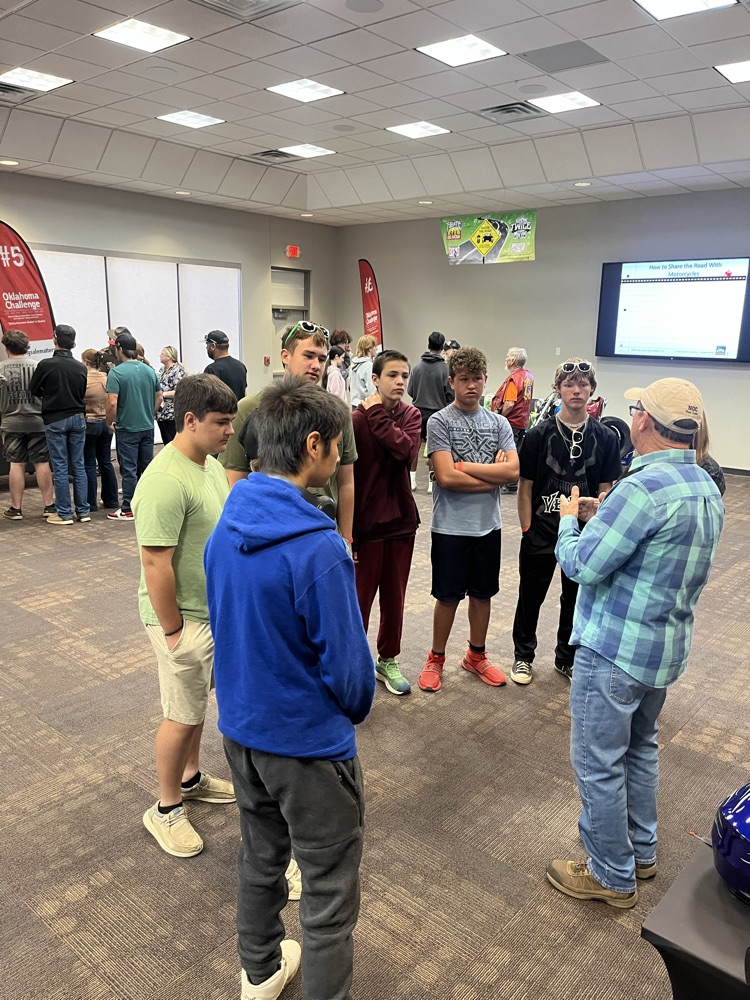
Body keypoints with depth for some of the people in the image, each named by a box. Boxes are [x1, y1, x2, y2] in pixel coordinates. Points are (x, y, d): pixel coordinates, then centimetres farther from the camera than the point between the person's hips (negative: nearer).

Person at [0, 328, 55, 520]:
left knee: (16, 465, 6)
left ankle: (16, 508, 11)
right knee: (42, 463, 4)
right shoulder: (37, 367, -7)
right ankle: (48, 506, 8)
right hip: (37, 422, -1)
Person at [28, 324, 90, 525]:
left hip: (55, 420, -3)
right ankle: (83, 511, 11)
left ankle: (64, 513, 4)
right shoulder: (80, 367, 0)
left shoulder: (46, 365, -11)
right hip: (77, 418, 3)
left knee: (60, 468, 1)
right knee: (78, 466, 8)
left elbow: (33, 390, 1)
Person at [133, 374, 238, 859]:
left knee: (198, 702, 23)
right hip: (185, 618, -8)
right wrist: (173, 632, -20)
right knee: (183, 716, 6)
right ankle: (166, 809, 26)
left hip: (214, 609, 9)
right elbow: (157, 564, -26)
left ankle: (192, 778, 43)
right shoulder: (166, 482, -28)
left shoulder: (211, 464, 2)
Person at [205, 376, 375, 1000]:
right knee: (330, 895, 12)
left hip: (240, 726, 8)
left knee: (260, 856, 28)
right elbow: (346, 660, -21)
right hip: (309, 742, -8)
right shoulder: (317, 547, -28)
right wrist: (357, 710, 0)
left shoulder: (225, 529, -4)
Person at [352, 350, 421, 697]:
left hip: (401, 520, 4)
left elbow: (406, 450, -19)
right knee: (359, 598, 6)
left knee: (394, 596, 15)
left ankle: (388, 660, 31)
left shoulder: (411, 416, 3)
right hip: (366, 523, -4)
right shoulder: (356, 419, -10)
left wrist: (377, 415, -15)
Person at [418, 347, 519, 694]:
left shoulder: (499, 423, 4)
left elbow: (513, 471, -9)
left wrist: (465, 466, -14)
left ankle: (476, 656, 34)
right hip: (451, 526, -4)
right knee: (448, 596, 8)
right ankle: (436, 659, 26)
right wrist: (493, 474, -11)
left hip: (488, 525, 4)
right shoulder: (439, 422, -9)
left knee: (482, 593, 16)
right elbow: (446, 477, -19)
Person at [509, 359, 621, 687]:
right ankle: (523, 656, 31)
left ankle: (567, 658, 35)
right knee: (531, 597, 11)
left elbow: (605, 488, 1)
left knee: (576, 598, 15)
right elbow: (525, 486, -3)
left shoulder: (606, 437, -3)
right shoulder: (539, 433, -7)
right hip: (541, 532, -1)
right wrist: (527, 530, -6)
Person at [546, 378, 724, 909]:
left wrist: (569, 520, -3)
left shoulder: (643, 489, -26)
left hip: (614, 649, -9)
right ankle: (642, 851, 42)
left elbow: (582, 566, -22)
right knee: (641, 747, 26)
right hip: (668, 647, 9)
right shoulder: (708, 489, 5)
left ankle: (612, 875, 24)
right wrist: (602, 518, 12)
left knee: (599, 763, 7)